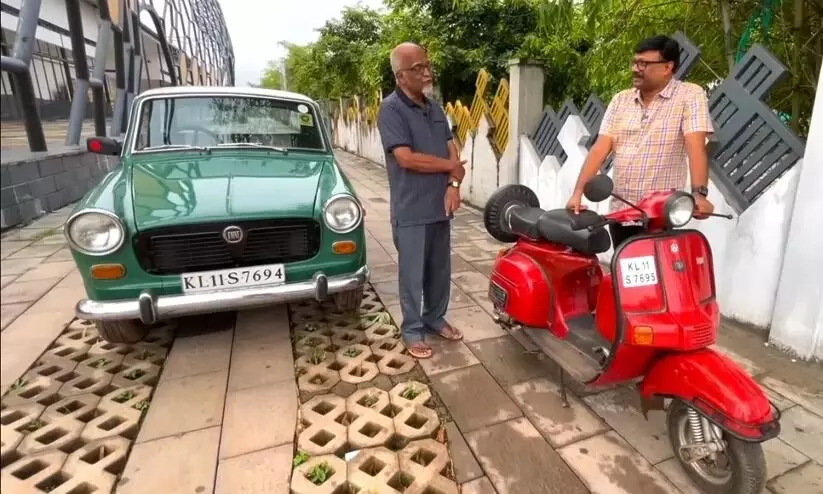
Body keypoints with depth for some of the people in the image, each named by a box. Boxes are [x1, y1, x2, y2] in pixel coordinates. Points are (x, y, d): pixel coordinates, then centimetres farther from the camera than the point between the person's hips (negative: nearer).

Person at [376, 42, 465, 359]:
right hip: (411, 210, -6)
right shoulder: (391, 109, -10)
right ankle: (412, 330, 21)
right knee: (412, 273, 5)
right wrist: (451, 166, -8)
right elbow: (406, 158, -20)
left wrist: (453, 184, -10)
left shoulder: (434, 107, 12)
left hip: (440, 205, 7)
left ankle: (435, 318, 35)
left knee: (441, 270, 16)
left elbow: (452, 150, 9)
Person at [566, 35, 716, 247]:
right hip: (619, 212, 5)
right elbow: (600, 148, 2)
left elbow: (696, 147, -14)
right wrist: (578, 192, -8)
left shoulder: (690, 95, -1)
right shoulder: (620, 100, 11)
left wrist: (699, 193, -29)